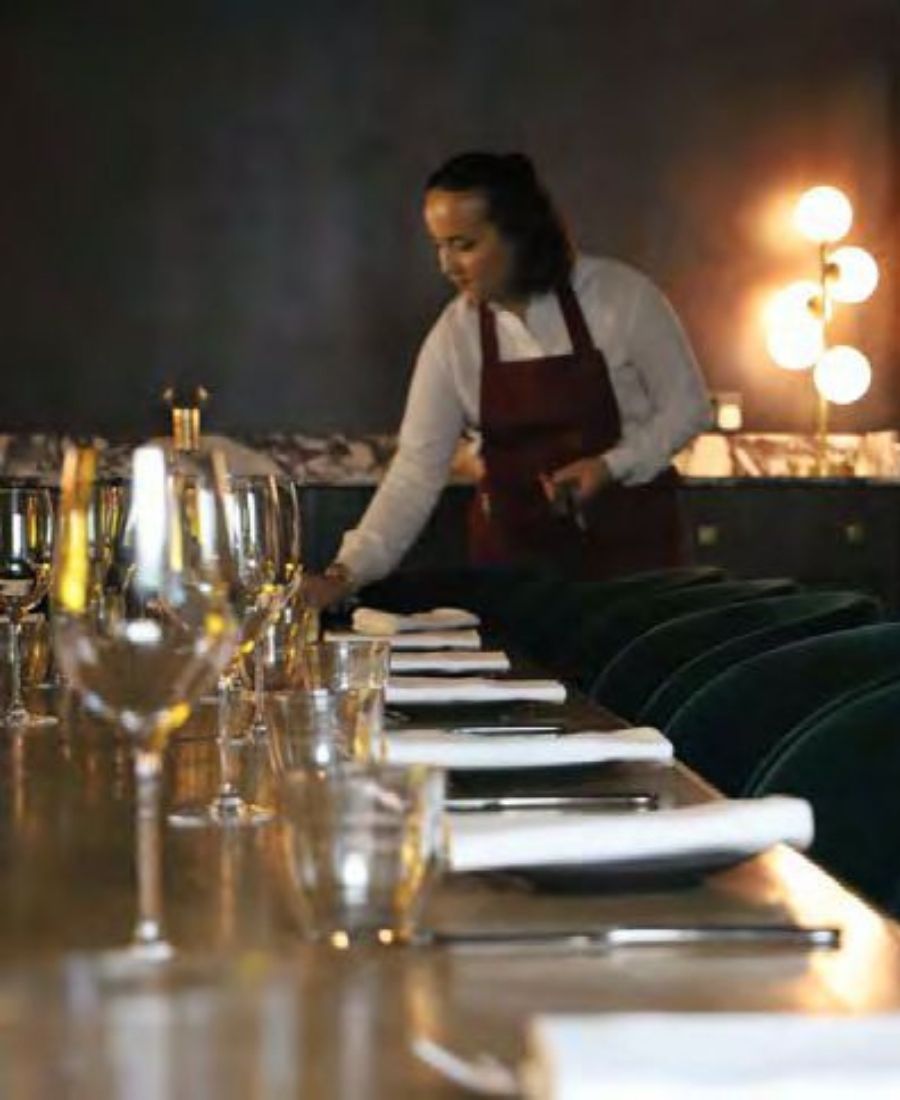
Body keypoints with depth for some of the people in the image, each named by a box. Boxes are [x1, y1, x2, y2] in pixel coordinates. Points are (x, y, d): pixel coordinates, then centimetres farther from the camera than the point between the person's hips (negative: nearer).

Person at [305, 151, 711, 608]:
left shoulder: (620, 295, -12)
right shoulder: (453, 336, -5)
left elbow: (687, 404, -3)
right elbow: (416, 471, -8)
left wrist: (613, 466, -18)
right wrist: (346, 572, -19)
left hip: (630, 540, -2)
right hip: (515, 549, 2)